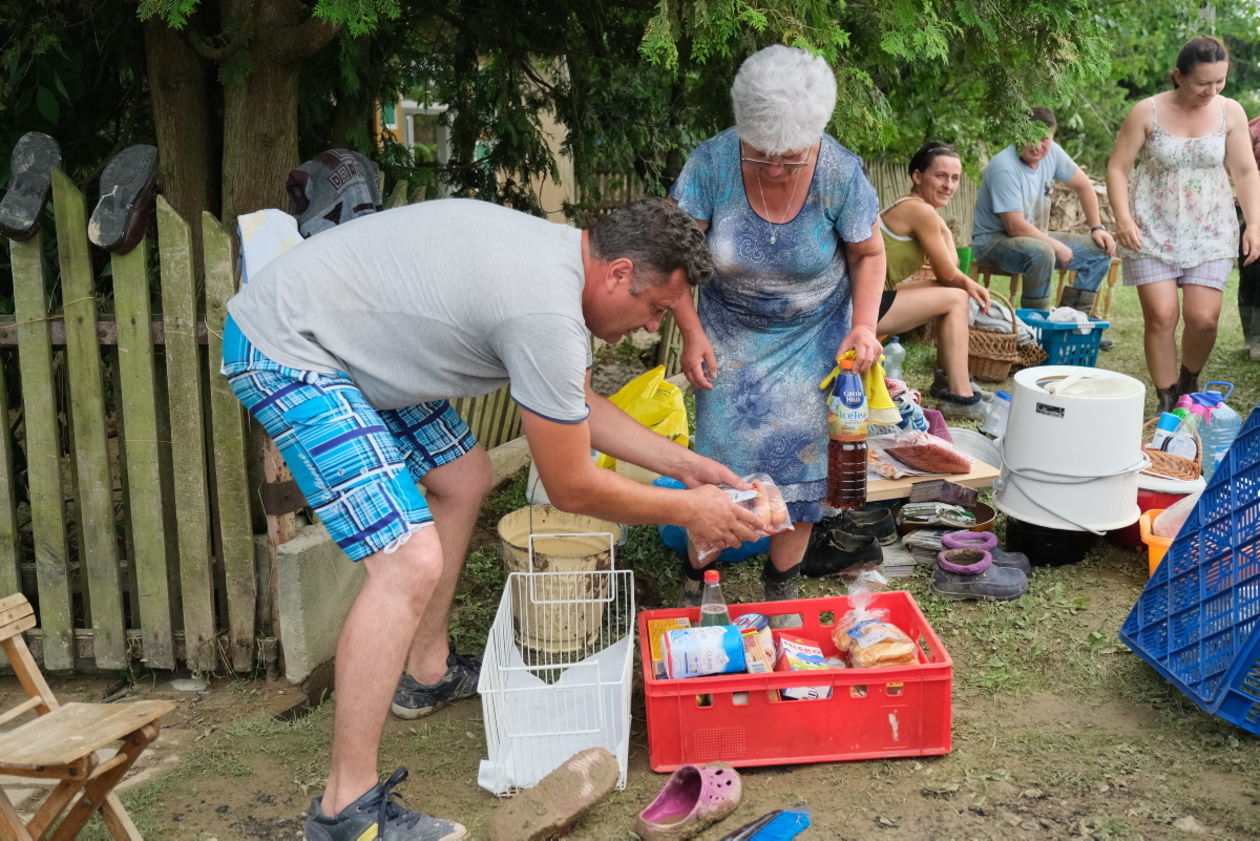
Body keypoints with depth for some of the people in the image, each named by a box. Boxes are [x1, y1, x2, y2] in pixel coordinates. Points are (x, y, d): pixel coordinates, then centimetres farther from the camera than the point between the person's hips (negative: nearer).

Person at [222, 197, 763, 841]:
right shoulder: (549, 317, -26)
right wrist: (685, 511, -1)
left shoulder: (558, 253, 5)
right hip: (284, 351, -11)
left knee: (464, 477, 19)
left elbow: (581, 405, 18)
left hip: (343, 331, 11)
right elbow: (572, 489, -14)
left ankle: (426, 673, 34)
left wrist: (686, 464, 16)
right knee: (411, 563, -17)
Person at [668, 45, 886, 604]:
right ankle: (697, 574, 16)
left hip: (814, 334, 0)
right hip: (731, 330, 0)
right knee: (718, 452, -3)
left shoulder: (841, 174, -21)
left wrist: (864, 327, -16)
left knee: (801, 454, -1)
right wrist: (692, 332, -20)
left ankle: (782, 583, 16)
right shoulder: (711, 163, -23)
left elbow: (869, 253, -5)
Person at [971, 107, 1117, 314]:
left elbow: (1083, 186, 13)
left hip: (1037, 236, 9)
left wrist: (1097, 228, 6)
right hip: (993, 240, -9)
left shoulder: (1051, 152, -3)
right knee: (1042, 253, -39)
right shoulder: (1004, 168, -25)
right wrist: (1057, 246, -19)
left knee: (1102, 250, 1)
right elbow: (1016, 227, -26)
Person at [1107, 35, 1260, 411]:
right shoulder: (1147, 112, -5)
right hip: (1152, 230, -1)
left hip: (1208, 232, 2)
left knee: (1203, 317, -8)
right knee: (1161, 316, -9)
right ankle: (1167, 402, 5)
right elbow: (1117, 168, -2)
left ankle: (1189, 382, 22)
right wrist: (1123, 219, -15)